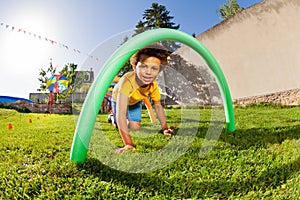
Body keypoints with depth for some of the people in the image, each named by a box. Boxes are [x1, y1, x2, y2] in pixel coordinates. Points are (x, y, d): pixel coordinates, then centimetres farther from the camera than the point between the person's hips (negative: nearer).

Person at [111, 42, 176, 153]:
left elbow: (158, 106, -14)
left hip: (135, 102, 3)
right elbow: (121, 113, -52)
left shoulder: (153, 85, -31)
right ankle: (113, 118, 28)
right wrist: (128, 144, -56)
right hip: (119, 100, -3)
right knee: (119, 126, -6)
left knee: (135, 127, -3)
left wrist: (165, 128, -19)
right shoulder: (127, 81, -49)